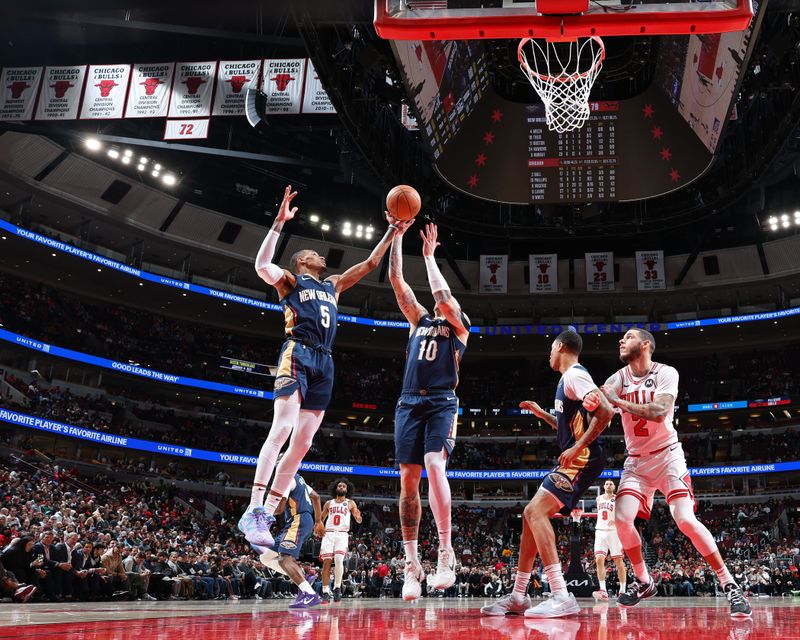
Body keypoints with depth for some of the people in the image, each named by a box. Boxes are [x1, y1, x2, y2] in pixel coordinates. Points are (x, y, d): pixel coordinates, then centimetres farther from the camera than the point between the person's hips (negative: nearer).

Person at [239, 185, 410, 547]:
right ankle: (253, 510, -25)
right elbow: (262, 266, -8)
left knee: (302, 443, -1)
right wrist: (279, 223, -10)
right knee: (282, 429, -22)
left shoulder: (333, 286, 30)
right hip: (298, 354, -6)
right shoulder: (289, 281, 13)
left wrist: (391, 234, 28)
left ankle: (267, 515, 1)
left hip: (324, 364, 7)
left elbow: (370, 263, 33)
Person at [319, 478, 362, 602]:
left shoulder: (350, 503, 12)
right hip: (328, 534, 2)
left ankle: (337, 587, -8)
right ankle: (325, 592, 1)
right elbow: (321, 519, 22)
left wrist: (358, 516, -17)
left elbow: (359, 521, 8)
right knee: (326, 562, -6)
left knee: (339, 560, -22)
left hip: (342, 535, -2)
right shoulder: (329, 503, 17)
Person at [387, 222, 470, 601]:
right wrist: (397, 236, 13)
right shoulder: (420, 321, 22)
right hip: (409, 403, 4)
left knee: (434, 464, -25)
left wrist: (429, 255, 1)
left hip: (442, 403, -4)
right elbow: (396, 280, 17)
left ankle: (446, 555, -23)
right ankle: (411, 565, 4)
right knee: (408, 480, -1)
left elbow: (442, 295, -8)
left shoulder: (459, 326, 11)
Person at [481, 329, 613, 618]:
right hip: (575, 461, 11)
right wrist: (541, 413, 30)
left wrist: (577, 448, -24)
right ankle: (518, 597, 14)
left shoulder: (574, 375, -10)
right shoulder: (570, 378, 22)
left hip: (581, 460, -11)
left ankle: (561, 596, -24)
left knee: (535, 511, -21)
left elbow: (606, 411, -24)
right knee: (531, 514, 10)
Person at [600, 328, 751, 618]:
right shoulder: (618, 378, 2)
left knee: (685, 519, -19)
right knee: (622, 519, -13)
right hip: (636, 460, 4)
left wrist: (618, 401, -30)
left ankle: (730, 585, -5)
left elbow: (658, 412, -28)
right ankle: (643, 581, 10)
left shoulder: (666, 373, -11)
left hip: (667, 455, -4)